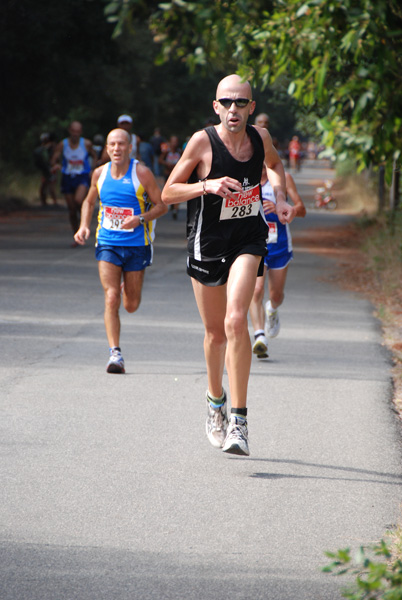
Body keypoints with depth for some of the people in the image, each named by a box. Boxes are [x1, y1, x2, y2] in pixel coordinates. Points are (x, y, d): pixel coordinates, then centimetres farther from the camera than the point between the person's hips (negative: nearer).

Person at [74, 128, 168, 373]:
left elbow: (161, 205, -4)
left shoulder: (142, 173, -7)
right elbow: (89, 201, 20)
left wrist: (141, 219, -21)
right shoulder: (100, 174, 3)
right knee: (111, 298, -14)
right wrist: (84, 226, 4)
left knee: (131, 305, 9)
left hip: (136, 245, -1)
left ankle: (129, 288, 47)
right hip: (108, 243, 1)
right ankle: (115, 353, -13)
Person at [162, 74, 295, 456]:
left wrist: (280, 198, 5)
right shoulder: (203, 142, -13)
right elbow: (168, 194, -9)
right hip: (207, 244, 0)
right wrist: (207, 186, -25)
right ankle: (215, 399, 41)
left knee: (235, 321, -21)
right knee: (215, 332, 11)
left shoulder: (260, 137, -3)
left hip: (248, 241, 0)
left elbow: (274, 165, 22)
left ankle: (238, 420, -20)